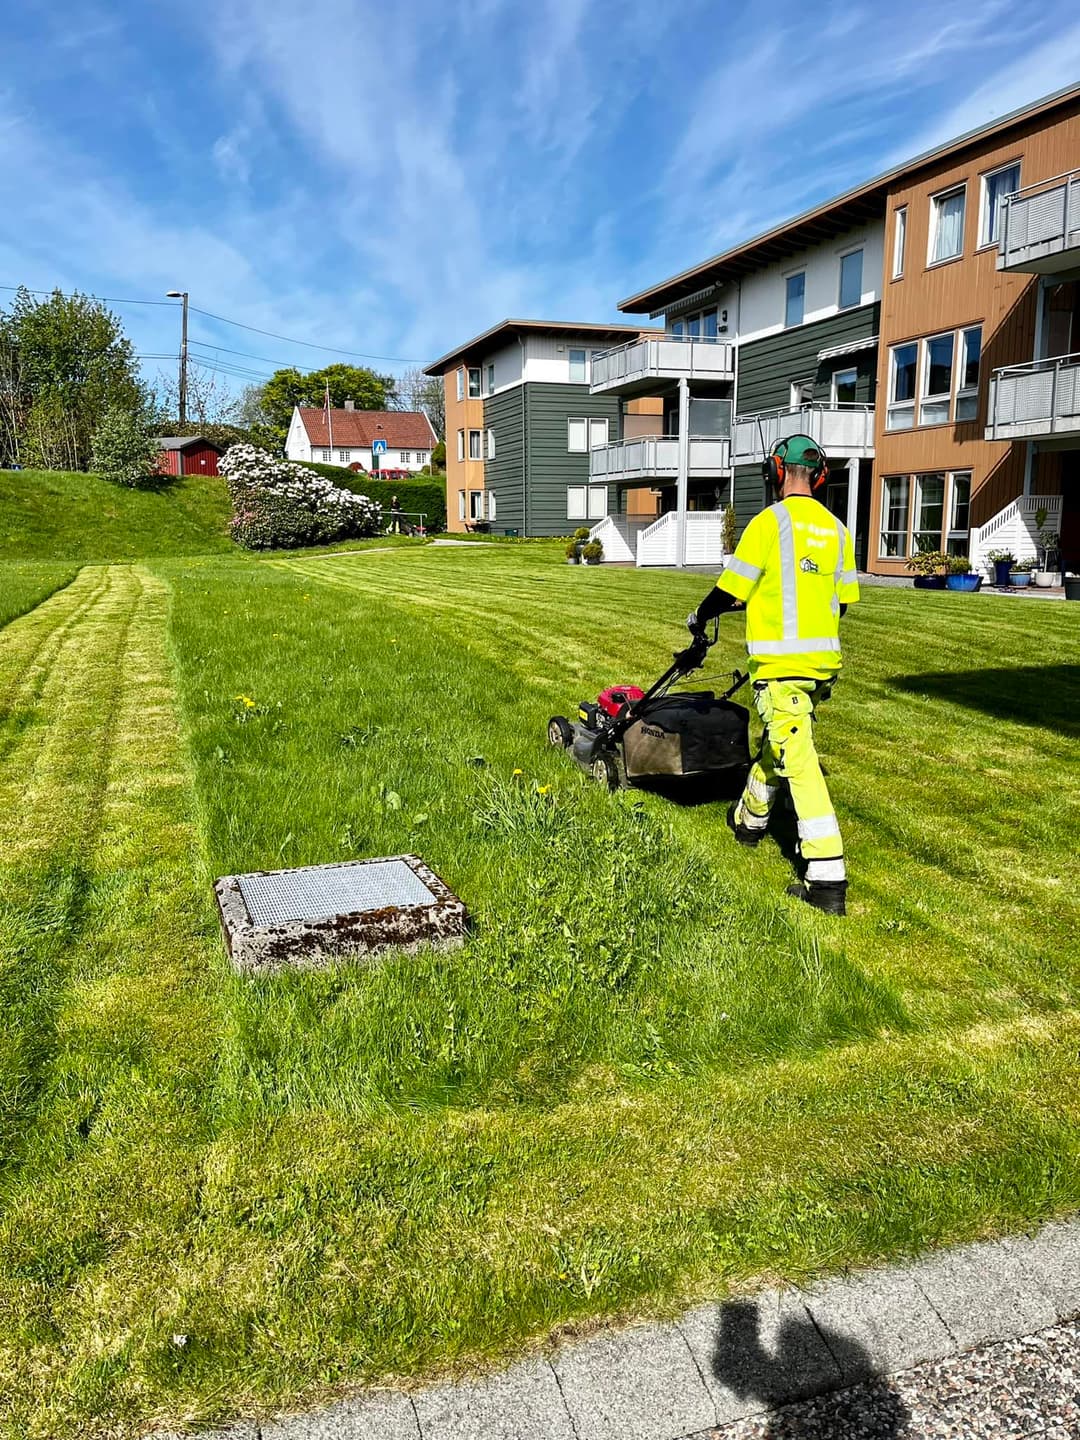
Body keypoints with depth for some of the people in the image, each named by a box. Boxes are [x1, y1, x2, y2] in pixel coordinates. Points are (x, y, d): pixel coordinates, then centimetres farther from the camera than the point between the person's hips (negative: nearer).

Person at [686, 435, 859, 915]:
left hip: (781, 662, -7)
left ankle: (827, 880, -10)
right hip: (825, 659, 7)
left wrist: (699, 617, 12)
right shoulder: (836, 529, 9)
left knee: (799, 762, -8)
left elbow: (731, 590, -7)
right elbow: (843, 600, 14)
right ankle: (750, 818, 47)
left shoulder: (770, 521, -10)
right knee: (777, 743, 25)